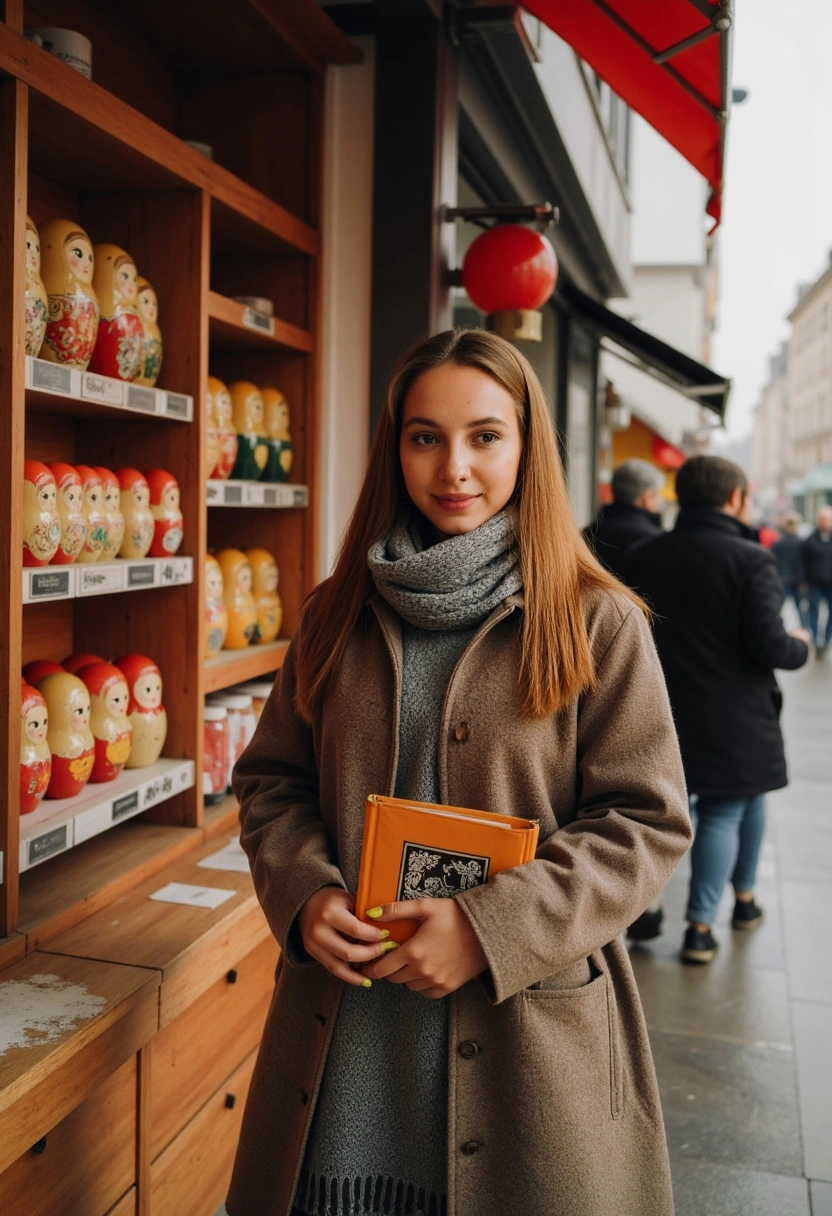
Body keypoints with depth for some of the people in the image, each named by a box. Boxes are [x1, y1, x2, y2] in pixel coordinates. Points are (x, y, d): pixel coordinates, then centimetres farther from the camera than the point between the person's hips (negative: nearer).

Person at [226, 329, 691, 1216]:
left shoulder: (598, 623, -6)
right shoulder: (337, 616, 5)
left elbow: (648, 821, -7)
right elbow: (270, 781, 10)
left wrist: (493, 928, -17)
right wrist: (305, 896, -9)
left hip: (523, 1038, -2)